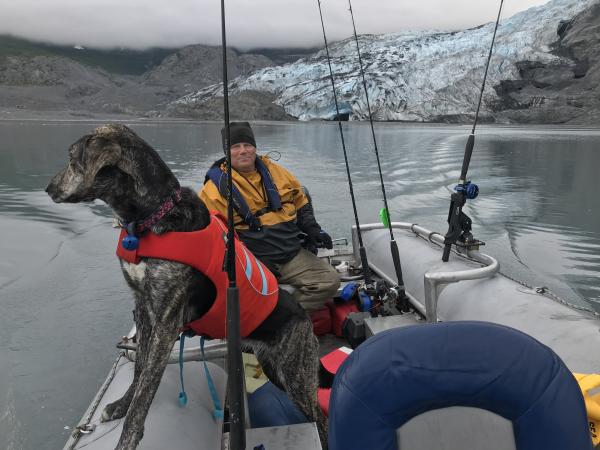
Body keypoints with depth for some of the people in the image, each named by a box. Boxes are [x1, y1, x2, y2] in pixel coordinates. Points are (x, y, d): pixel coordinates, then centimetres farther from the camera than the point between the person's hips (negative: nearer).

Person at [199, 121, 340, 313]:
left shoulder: (274, 172, 12)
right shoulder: (216, 187, -2)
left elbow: (301, 203, 23)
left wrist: (312, 229, 6)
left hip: (293, 254, 5)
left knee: (330, 280, -10)